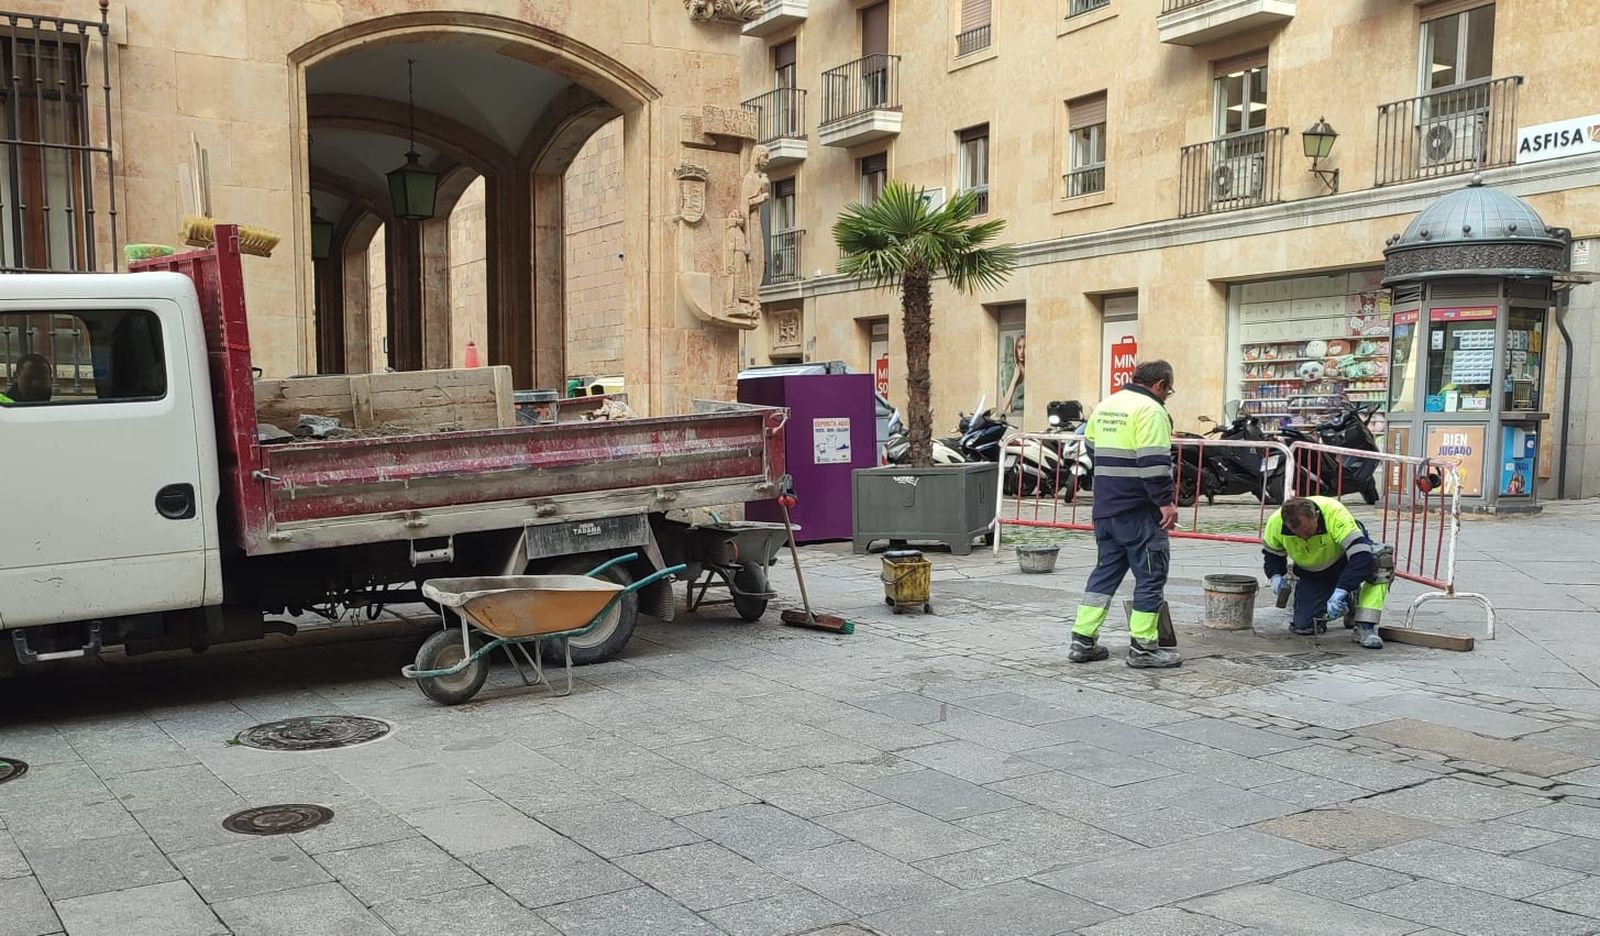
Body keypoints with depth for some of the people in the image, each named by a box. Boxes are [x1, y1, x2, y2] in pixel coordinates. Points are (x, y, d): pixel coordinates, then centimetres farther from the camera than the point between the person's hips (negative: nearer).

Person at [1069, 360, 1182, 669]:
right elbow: (1154, 462, -21)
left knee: (1106, 571, 14)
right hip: (1139, 511, -8)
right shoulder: (1150, 410, -12)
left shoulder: (1105, 405, 15)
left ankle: (1083, 640, 12)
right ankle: (1143, 648, 3)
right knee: (1150, 574, 1)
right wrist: (1166, 501, -18)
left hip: (1105, 507, 8)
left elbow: (1092, 444, 24)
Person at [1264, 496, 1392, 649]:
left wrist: (1340, 593, -50)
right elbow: (1272, 553, -3)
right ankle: (1348, 603, 23)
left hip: (1345, 559, -3)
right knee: (1304, 626, -9)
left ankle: (1365, 627, -29)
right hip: (1311, 573, 3)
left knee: (1382, 558, -36)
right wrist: (1276, 576, -22)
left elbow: (1360, 555, -44)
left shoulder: (1336, 514, -39)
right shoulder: (1275, 523, -26)